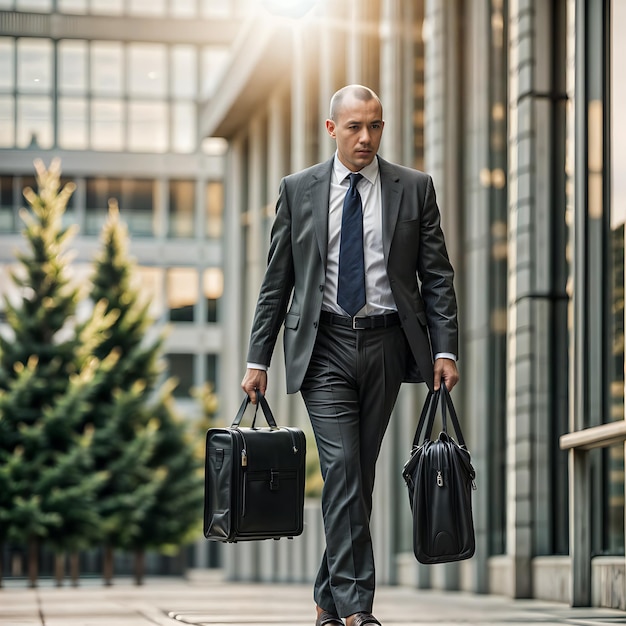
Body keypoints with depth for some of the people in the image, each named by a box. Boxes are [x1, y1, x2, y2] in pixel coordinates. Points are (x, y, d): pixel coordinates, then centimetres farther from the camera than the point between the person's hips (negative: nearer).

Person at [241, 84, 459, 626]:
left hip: (387, 344, 1)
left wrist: (445, 349, -5)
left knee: (361, 473, 7)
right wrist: (258, 358, 3)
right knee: (342, 468, -13)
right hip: (325, 344, -1)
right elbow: (276, 282, 7)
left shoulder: (414, 189, 5)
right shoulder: (298, 190, 5)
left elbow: (437, 276, 5)